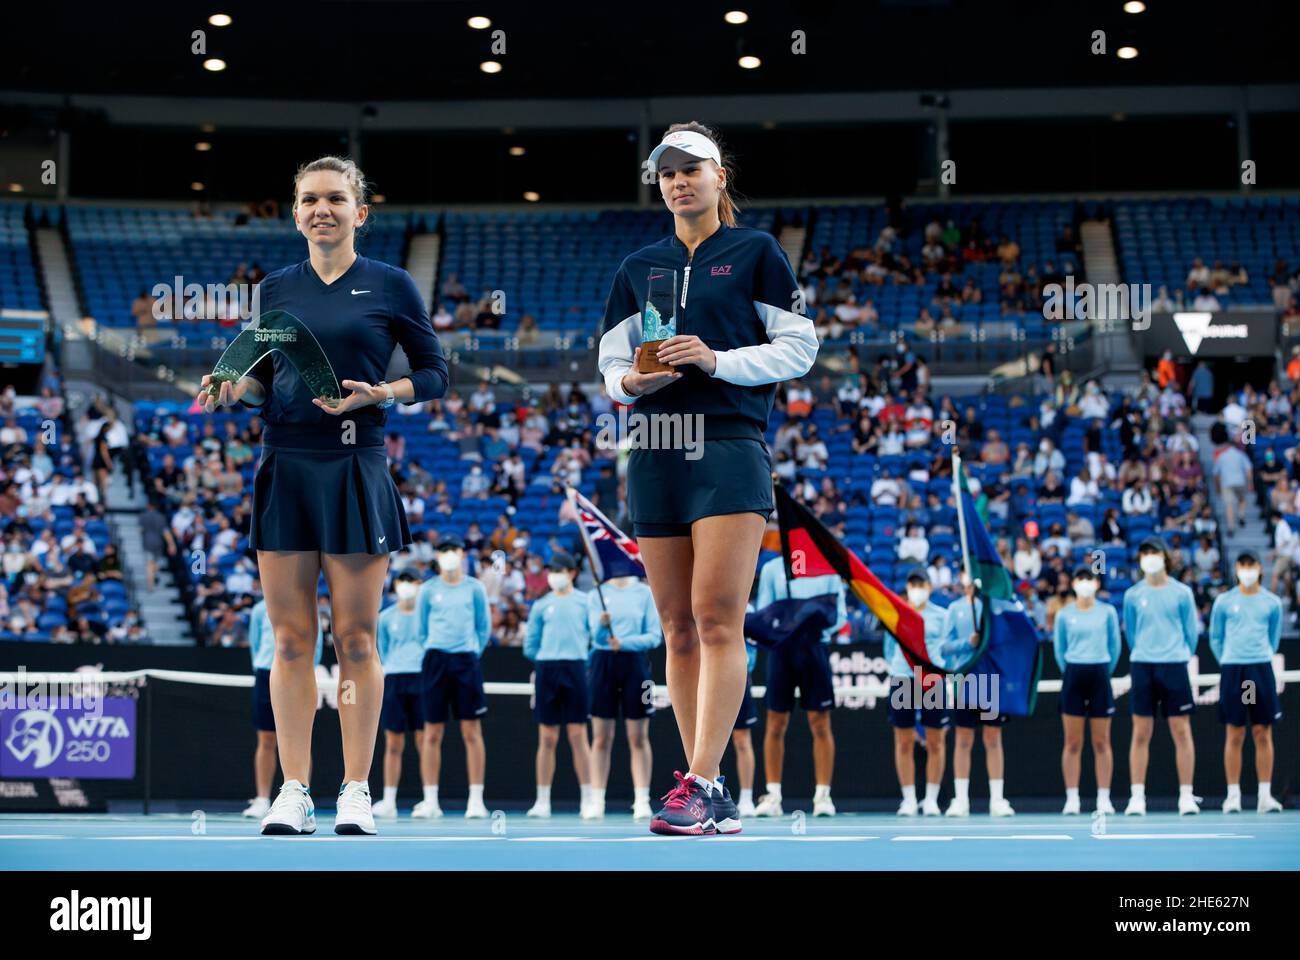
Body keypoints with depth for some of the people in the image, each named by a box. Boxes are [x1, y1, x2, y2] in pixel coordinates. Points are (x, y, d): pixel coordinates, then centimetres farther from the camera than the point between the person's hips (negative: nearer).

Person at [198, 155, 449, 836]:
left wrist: (377, 394, -12)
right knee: (290, 635, 2)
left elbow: (434, 373, 5)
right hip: (285, 467, 3)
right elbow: (263, 380, 18)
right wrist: (231, 390, -3)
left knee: (355, 638, 0)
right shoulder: (275, 288, 13)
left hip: (355, 471, -3)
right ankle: (293, 792, 7)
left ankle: (355, 793, 7)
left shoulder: (391, 286, 3)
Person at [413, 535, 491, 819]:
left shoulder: (474, 588, 5)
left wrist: (473, 650, 6)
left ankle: (476, 799, 0)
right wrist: (433, 651, 9)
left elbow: (484, 627, 11)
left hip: (466, 661, 0)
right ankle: (430, 800, 4)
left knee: (471, 732, -4)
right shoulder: (428, 590, 6)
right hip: (435, 661, 1)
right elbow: (420, 628, 13)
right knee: (432, 733, 0)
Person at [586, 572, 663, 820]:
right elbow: (596, 635, -5)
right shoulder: (596, 595, 6)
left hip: (635, 663, -1)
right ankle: (597, 802, 4)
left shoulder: (645, 593, 3)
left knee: (638, 739, -1)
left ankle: (642, 802, 0)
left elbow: (655, 636, -1)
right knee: (601, 739, 1)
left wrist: (625, 642, -16)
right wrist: (603, 624, -28)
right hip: (604, 663, 1)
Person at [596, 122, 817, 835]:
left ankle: (699, 787, -17)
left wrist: (718, 360, -11)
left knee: (717, 617, -14)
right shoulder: (638, 267, 17)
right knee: (677, 625, 3)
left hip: (731, 448, -4)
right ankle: (715, 796, 8)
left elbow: (799, 347, 1)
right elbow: (610, 360, 17)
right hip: (656, 453, 5)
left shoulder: (756, 252, 5)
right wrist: (630, 381, -6)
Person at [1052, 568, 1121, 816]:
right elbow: (1059, 649, 10)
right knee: (1073, 743, 0)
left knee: (1101, 743, 1)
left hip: (1100, 675, 0)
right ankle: (1072, 798, 3)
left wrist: (1104, 672, 7)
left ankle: (1104, 798, 4)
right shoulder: (1064, 614, 4)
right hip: (1073, 675, 0)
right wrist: (1071, 673, 8)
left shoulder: (1107, 612, 4)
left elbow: (1114, 646, 9)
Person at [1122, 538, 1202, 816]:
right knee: (1140, 734, 0)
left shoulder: (1181, 592, 2)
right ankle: (1137, 797, 2)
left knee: (1181, 731, -1)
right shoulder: (1133, 595, 5)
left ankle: (1186, 796, 4)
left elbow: (1191, 631, 9)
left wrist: (1182, 655, 12)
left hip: (1174, 666, -1)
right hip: (1142, 667, 1)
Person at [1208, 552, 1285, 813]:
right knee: (1234, 735, -1)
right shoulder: (1224, 601, 4)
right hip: (1232, 670, -1)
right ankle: (1233, 795, 3)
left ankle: (1265, 795, 3)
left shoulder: (1272, 602, 7)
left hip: (1262, 669, 1)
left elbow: (1274, 637, 17)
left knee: (1263, 734, -1)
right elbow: (1215, 638, 12)